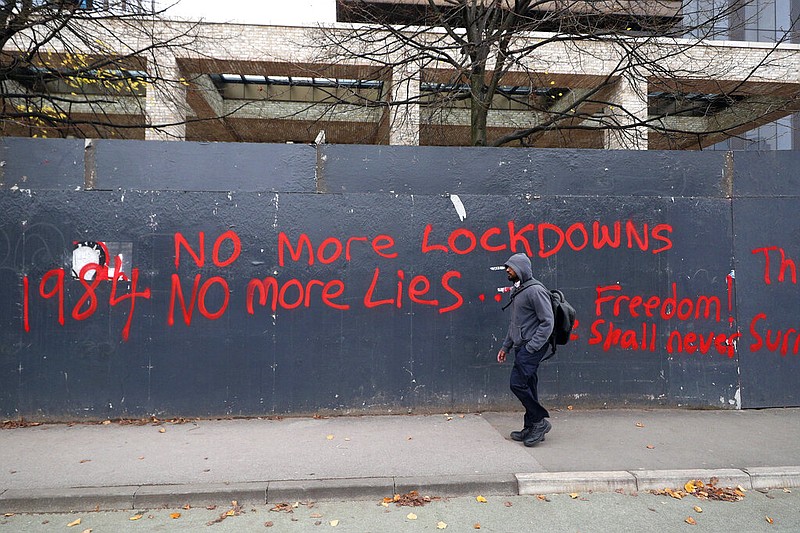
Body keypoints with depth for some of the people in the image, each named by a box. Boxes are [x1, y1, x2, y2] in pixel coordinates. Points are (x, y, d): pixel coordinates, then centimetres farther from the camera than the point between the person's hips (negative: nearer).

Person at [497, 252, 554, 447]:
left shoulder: (535, 290, -14)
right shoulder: (517, 291, 17)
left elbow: (548, 322, -17)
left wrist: (532, 347, -18)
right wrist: (505, 346, 20)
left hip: (532, 347, -9)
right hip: (521, 347, 9)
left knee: (518, 383, -12)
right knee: (527, 387, 11)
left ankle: (540, 420, 2)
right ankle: (531, 428, 18)